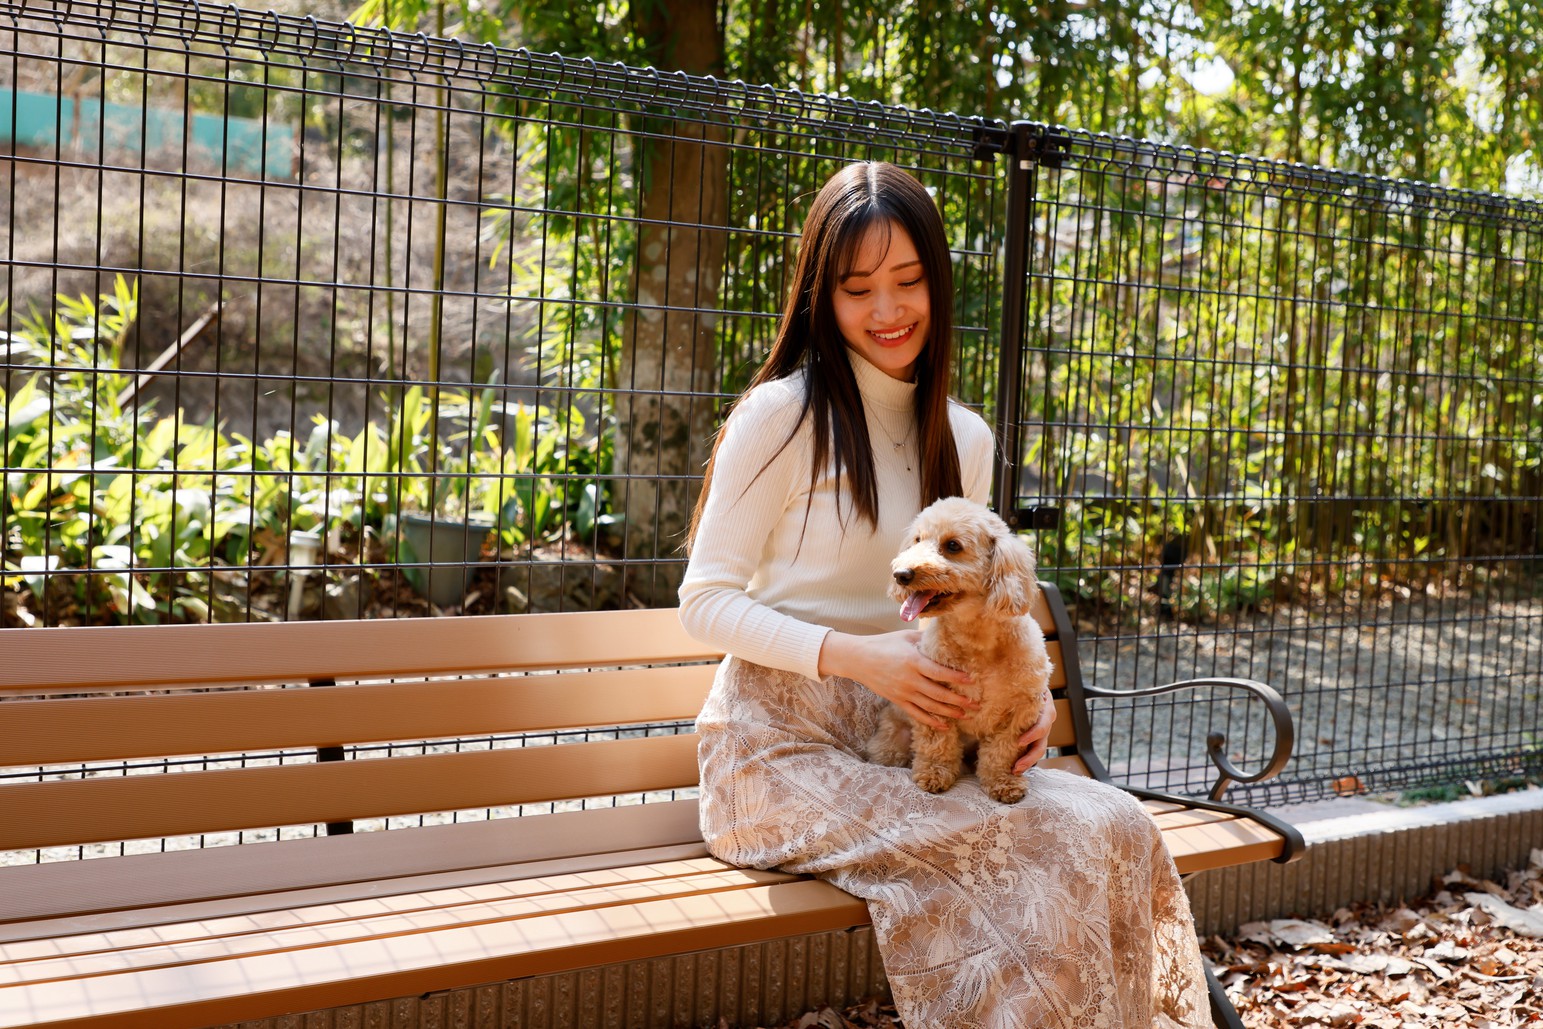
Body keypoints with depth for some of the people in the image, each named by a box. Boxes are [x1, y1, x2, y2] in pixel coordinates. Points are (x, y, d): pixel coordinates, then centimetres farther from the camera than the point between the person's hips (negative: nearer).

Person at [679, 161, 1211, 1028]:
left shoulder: (964, 438, 12)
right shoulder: (780, 416, -8)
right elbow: (706, 601, -8)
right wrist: (854, 657, -22)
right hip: (783, 751, -6)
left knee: (1113, 826, -18)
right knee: (1036, 853, -26)